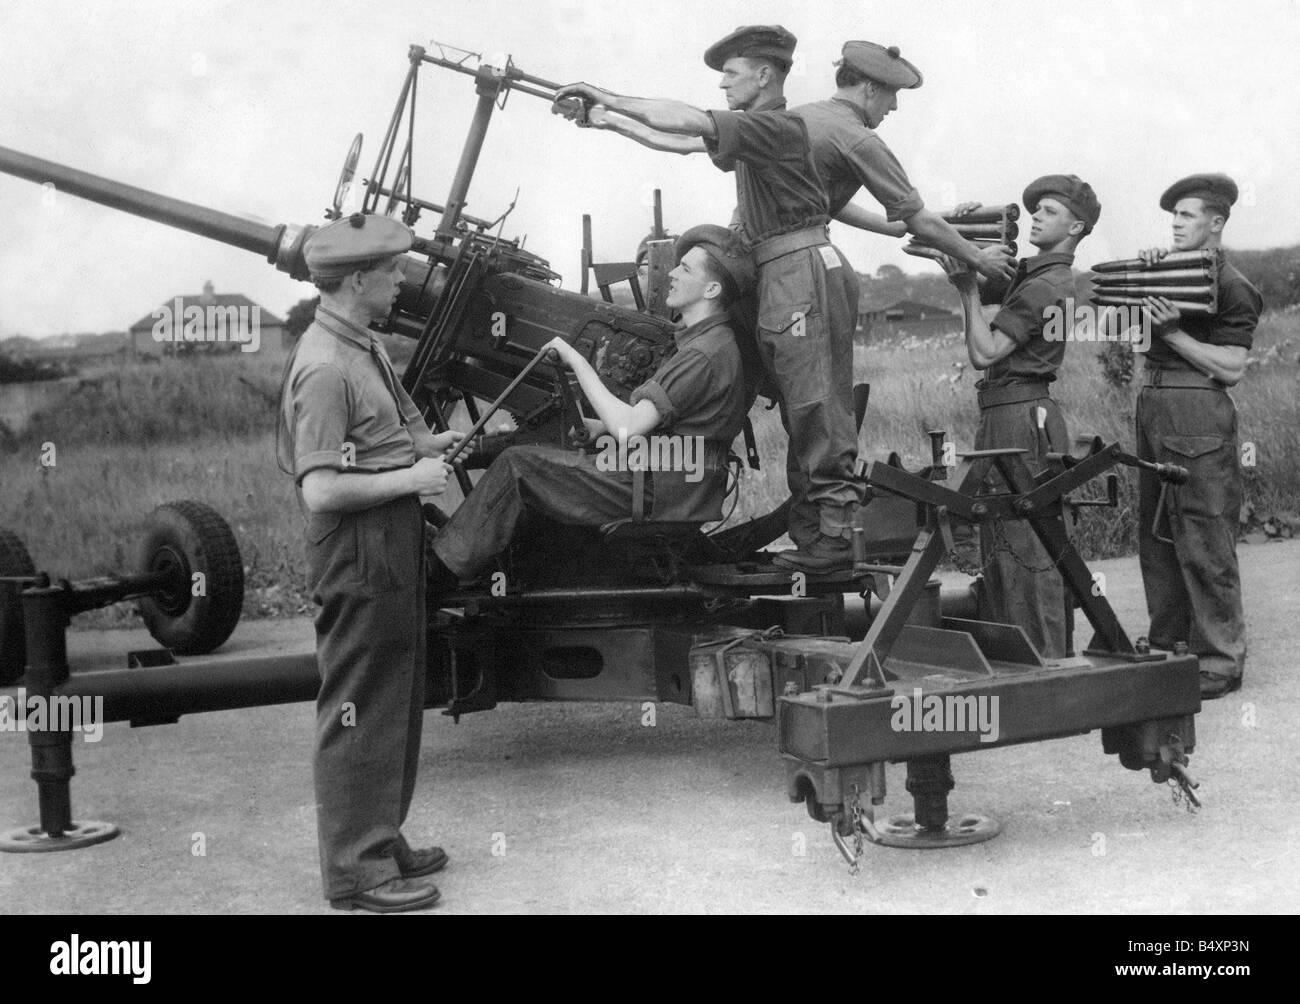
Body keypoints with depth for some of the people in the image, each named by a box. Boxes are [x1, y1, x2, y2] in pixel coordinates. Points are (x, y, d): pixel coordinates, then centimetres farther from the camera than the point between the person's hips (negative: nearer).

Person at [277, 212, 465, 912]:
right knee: (359, 711, -1)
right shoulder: (324, 367, -20)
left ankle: (382, 842, 32)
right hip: (358, 549, -10)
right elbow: (322, 489, -25)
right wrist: (411, 477, -19)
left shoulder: (364, 346, 13)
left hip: (393, 545, 11)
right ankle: (356, 871, 10)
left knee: (395, 704, 19)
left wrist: (435, 444, 7)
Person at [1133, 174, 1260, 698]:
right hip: (1154, 408, 8)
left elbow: (1233, 368, -11)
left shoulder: (1230, 285, -7)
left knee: (1203, 543, -6)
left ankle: (1220, 661, 1)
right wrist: (1148, 263, -1)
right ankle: (1168, 644, 25)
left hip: (1198, 415, -8)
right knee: (1156, 535, 14)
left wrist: (1174, 333, -16)